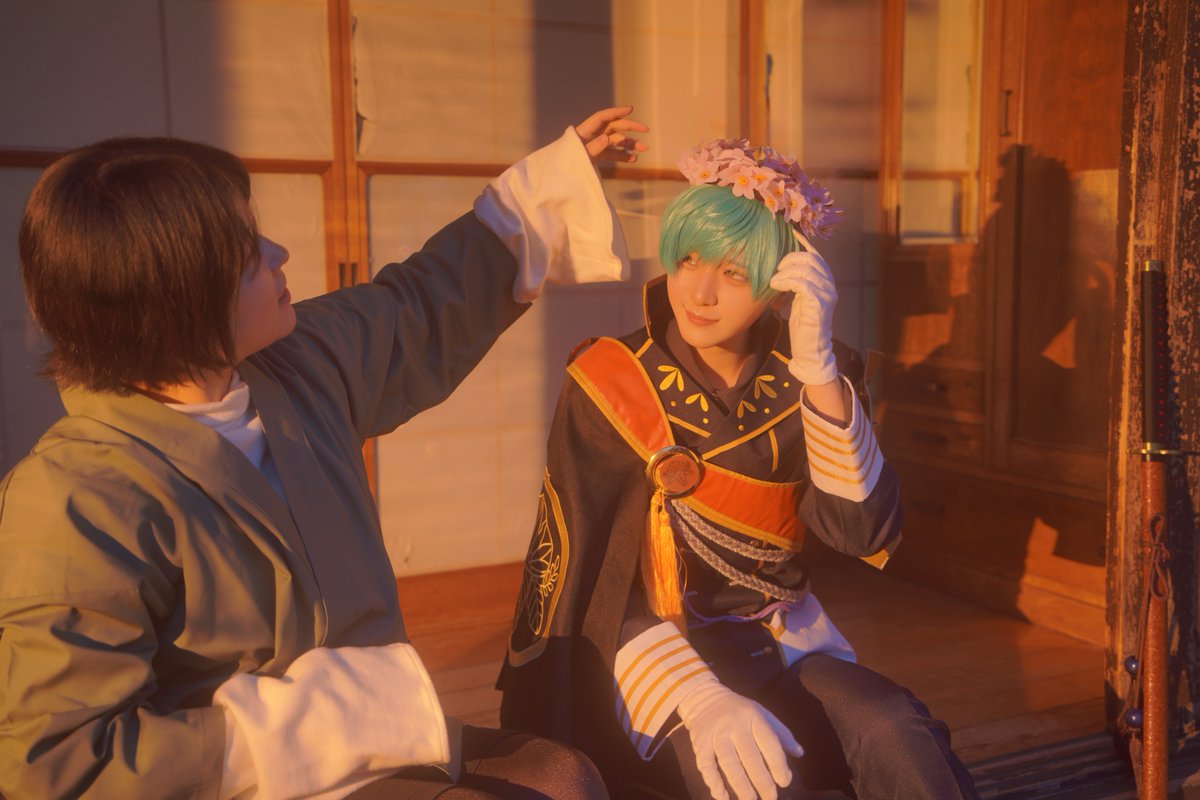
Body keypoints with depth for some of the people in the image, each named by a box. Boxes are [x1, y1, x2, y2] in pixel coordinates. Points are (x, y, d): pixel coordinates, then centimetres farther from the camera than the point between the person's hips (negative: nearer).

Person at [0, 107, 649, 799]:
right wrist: (315, 724, -25)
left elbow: (431, 300, 15)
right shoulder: (75, 503, -24)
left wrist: (563, 169, 22)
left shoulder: (302, 366, -2)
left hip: (368, 736, 8)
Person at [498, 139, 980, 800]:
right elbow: (594, 574, -13)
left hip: (779, 644, 3)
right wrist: (700, 701, -27)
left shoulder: (803, 383, 1)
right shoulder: (608, 384, -7)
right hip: (652, 656, -3)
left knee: (898, 737, -25)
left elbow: (863, 533, -12)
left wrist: (818, 368, -23)